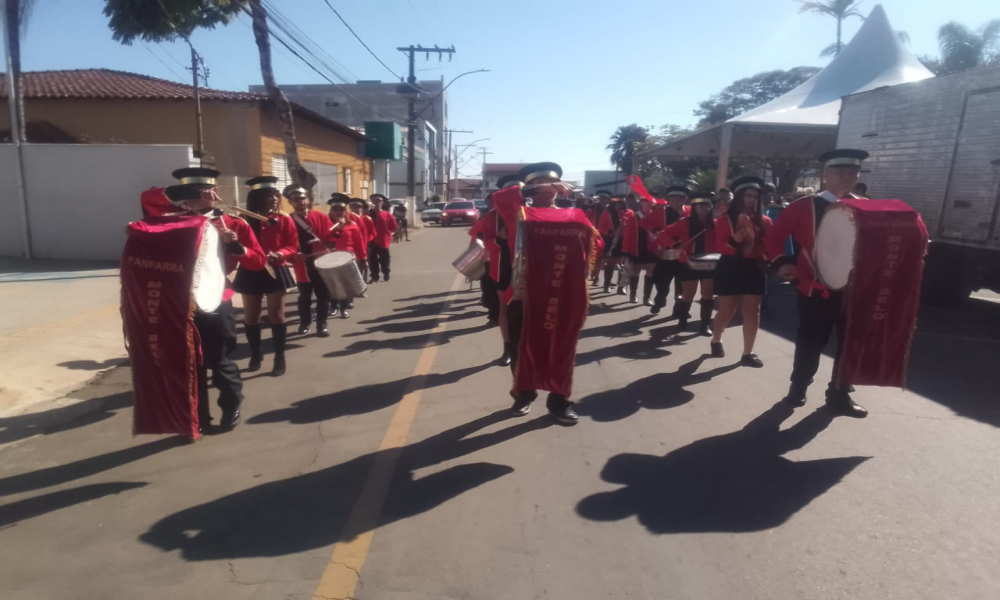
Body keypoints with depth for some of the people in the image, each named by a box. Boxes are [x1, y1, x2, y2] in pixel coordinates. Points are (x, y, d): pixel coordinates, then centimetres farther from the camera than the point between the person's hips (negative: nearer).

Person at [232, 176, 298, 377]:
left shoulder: (284, 220, -3)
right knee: (250, 316, 9)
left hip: (275, 271, -2)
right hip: (250, 272, 2)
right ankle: (255, 355, 26)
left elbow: (293, 247, -3)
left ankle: (280, 358, 9)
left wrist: (280, 254, -21)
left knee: (276, 315, 0)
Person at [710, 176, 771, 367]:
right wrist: (734, 241, -29)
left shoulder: (764, 221, 6)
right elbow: (720, 246, -10)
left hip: (754, 269, 3)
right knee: (727, 310, 4)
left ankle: (747, 353, 10)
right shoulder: (725, 219, -2)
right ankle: (716, 339, 31)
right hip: (730, 269, -3)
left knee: (752, 311, 2)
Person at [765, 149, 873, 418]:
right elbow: (774, 237, -2)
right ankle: (798, 388, 26)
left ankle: (840, 394, 27)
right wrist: (782, 263, -16)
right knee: (811, 342, 7)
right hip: (815, 290, -4)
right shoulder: (805, 207, -4)